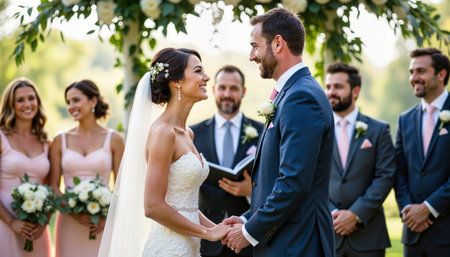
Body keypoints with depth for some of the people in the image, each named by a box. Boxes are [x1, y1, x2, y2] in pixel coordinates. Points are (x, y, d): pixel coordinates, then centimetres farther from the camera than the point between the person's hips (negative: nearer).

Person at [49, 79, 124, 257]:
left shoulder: (113, 139, 3)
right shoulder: (60, 141, 6)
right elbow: (53, 186, 3)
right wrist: (74, 213, -11)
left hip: (102, 225, -1)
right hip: (69, 223, 1)